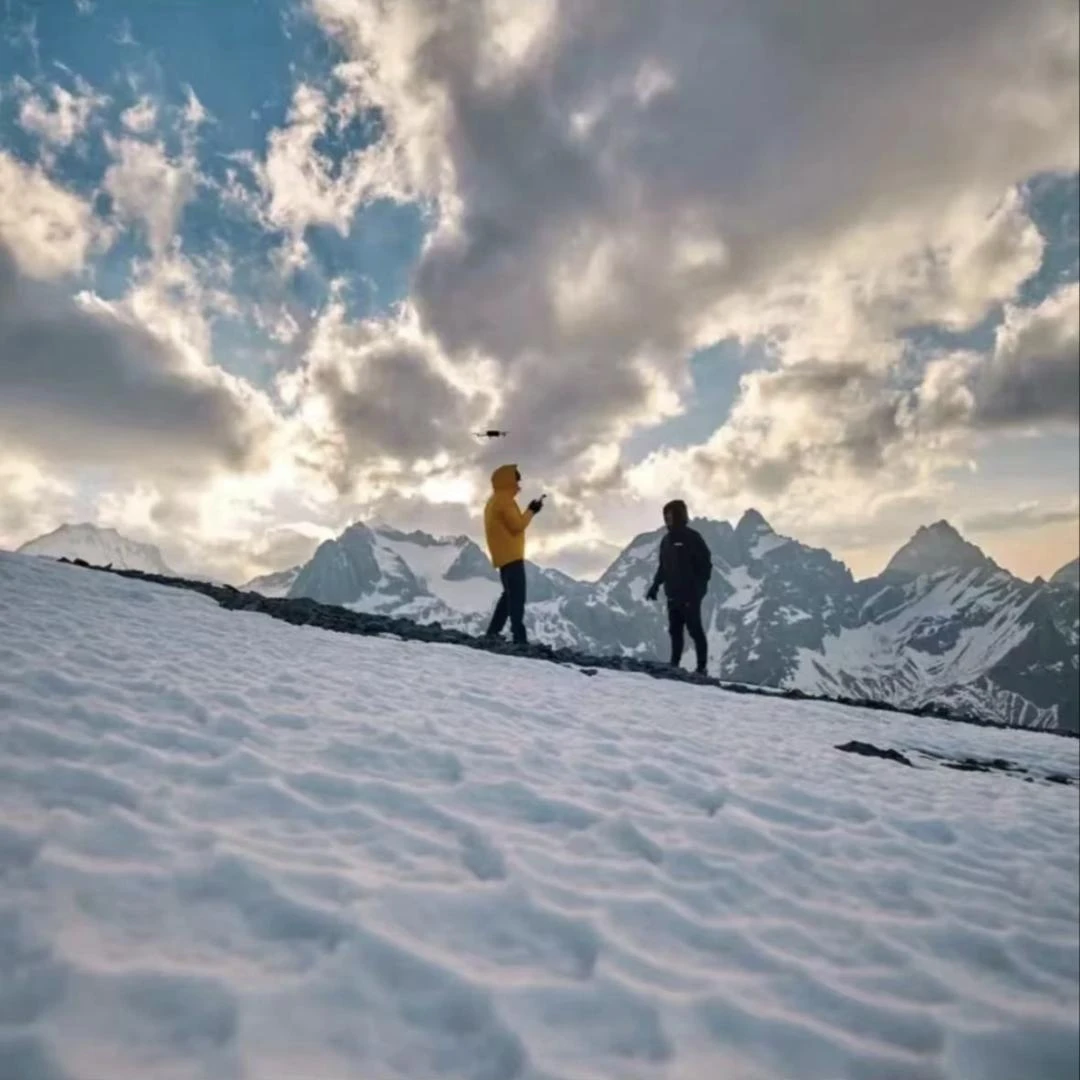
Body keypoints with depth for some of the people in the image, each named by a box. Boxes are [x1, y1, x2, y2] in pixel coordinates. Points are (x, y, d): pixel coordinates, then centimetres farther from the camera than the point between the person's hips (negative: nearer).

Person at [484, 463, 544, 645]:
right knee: (517, 595, -13)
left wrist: (529, 511, 15)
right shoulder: (505, 499, -11)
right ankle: (519, 637, -17)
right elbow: (517, 525, -16)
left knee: (510, 594, 15)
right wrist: (531, 511, -4)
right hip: (511, 555, -10)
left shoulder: (494, 501, 21)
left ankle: (493, 632, 14)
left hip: (504, 555, 10)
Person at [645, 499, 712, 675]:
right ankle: (674, 664, 13)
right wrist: (655, 585, 13)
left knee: (695, 630, -5)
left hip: (690, 594, -7)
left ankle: (702, 666, 1)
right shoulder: (666, 540, 15)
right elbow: (663, 566, 21)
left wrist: (700, 587, -17)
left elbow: (705, 563, -10)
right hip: (673, 595, 7)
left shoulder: (692, 537, -8)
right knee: (675, 630, 9)